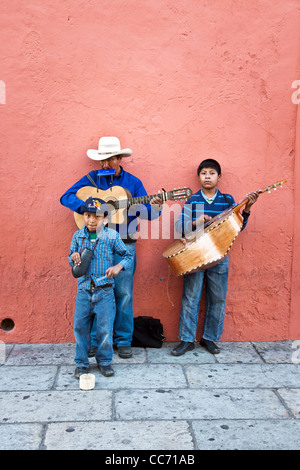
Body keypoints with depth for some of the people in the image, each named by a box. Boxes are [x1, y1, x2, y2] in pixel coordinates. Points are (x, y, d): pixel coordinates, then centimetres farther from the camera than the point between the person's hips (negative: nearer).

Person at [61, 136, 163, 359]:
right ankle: (95, 340, 19)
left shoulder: (133, 182, 7)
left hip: (124, 245, 0)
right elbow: (66, 197, 0)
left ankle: (124, 341, 16)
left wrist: (155, 206, -20)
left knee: (123, 293, 3)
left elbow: (146, 213, 3)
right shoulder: (91, 178, 6)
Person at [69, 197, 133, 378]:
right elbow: (71, 259, 14)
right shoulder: (78, 236, 3)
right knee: (80, 327, 7)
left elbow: (128, 255, 3)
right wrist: (74, 258, -9)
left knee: (105, 328, 4)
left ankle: (104, 361, 24)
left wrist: (119, 266, -15)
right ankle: (81, 363, 23)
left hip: (105, 291, -2)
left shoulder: (112, 236, -6)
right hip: (84, 290, 2)